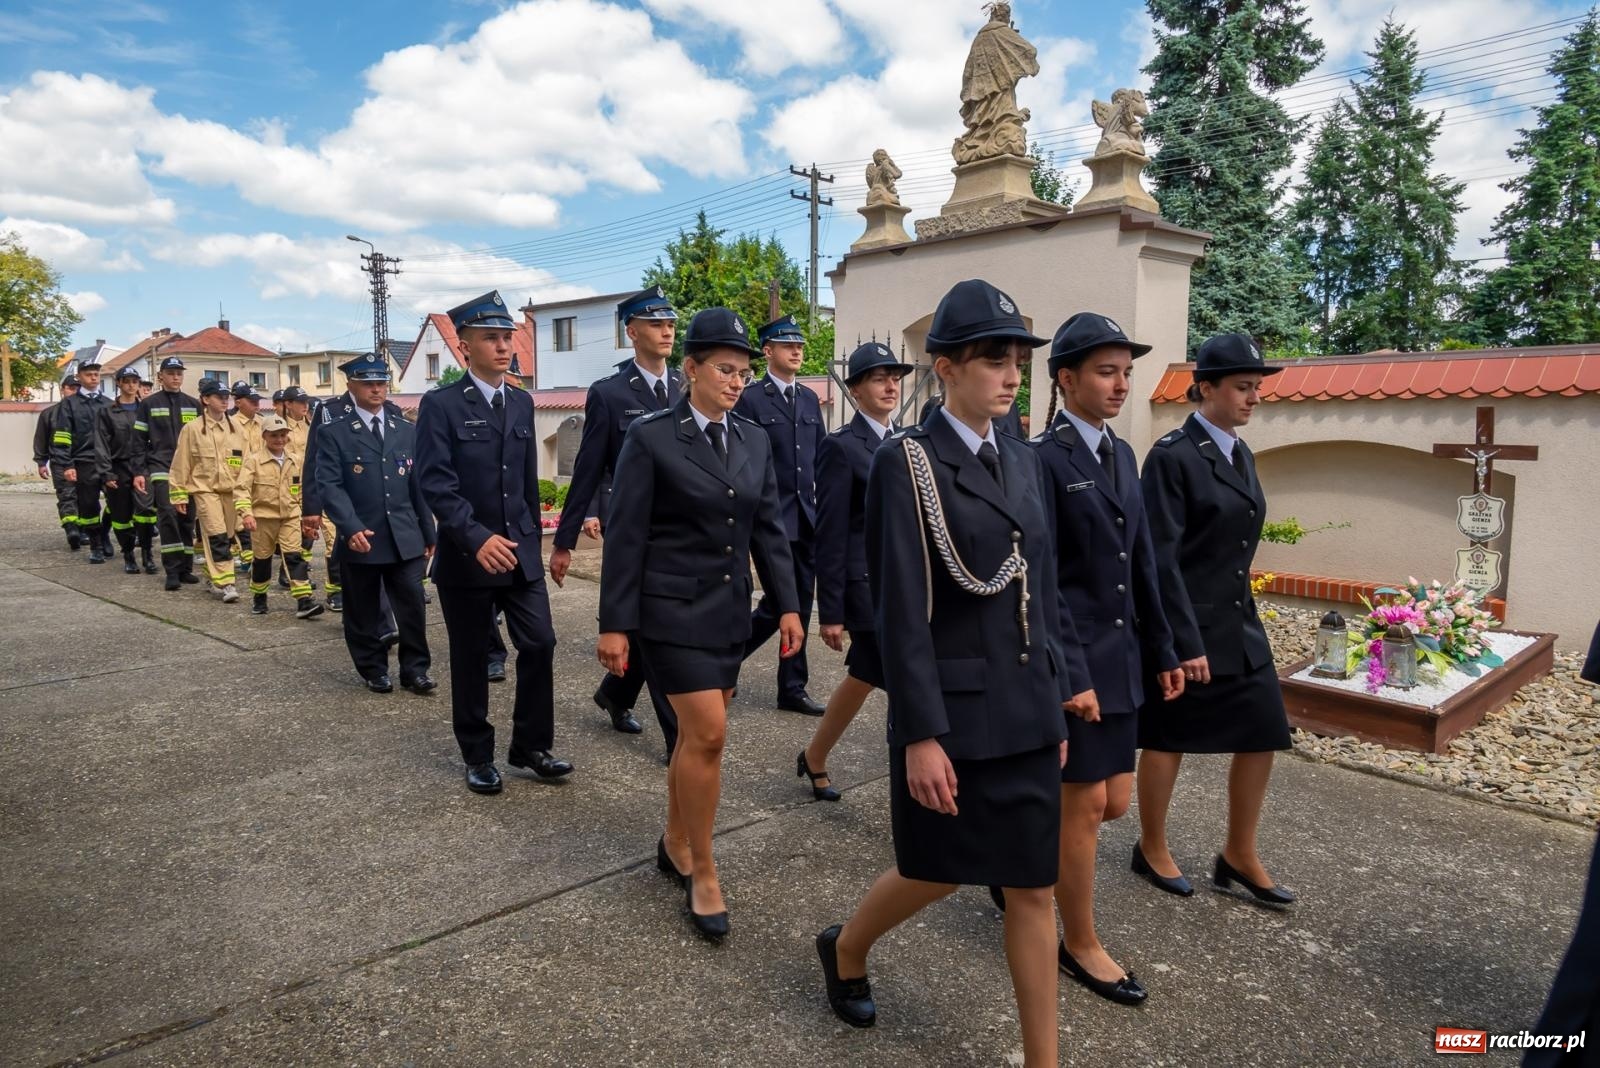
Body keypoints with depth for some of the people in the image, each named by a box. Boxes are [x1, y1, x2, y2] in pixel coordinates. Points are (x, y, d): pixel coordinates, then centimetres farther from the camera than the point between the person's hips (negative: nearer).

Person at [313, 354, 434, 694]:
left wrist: (428, 532, 11)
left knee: (413, 606, 1)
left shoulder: (407, 431, 12)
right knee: (364, 613, 9)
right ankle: (374, 670, 24)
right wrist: (351, 528, -22)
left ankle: (414, 669, 15)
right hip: (360, 539, -2)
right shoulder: (332, 433, 0)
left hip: (405, 538, 3)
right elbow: (329, 485, -10)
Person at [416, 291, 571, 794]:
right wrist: (478, 537, -27)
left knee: (540, 644, -1)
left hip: (520, 550, 4)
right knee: (470, 658, 8)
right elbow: (435, 483, -17)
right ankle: (478, 756, 24)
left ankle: (531, 745, 16)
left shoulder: (522, 402, 9)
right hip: (466, 554, -4)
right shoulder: (440, 404, -8)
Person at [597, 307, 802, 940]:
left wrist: (787, 605, 4)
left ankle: (675, 846, 33)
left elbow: (769, 528, 9)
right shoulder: (650, 438, -9)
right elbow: (625, 535, -10)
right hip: (671, 608, -5)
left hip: (729, 609, 6)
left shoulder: (754, 442, 7)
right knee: (708, 734, -10)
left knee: (696, 735, 13)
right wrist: (614, 623, -11)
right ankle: (703, 874, 8)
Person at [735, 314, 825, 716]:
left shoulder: (810, 399, 14)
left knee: (800, 605, 9)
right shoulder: (751, 400, -5)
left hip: (808, 519, 6)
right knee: (778, 604, -6)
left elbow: (821, 460, 16)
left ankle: (792, 688, 20)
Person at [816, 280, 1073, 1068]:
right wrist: (921, 736, -18)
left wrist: (1057, 702, 12)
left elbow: (1043, 594, 11)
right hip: (954, 708, -5)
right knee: (938, 873, 13)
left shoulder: (1023, 462, 8)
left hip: (1026, 711, 6)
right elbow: (902, 613, -16)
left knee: (1033, 885, 11)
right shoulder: (906, 462, -12)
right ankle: (846, 947, 44)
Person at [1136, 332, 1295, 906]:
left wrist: (1242, 612, 18)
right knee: (1168, 740, 7)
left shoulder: (1240, 454, 11)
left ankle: (1239, 855, 25)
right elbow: (1161, 556, -19)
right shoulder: (1172, 456, -15)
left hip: (1239, 620, 8)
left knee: (1264, 733, 9)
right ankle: (1152, 850, 26)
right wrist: (1186, 640, -20)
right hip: (1187, 624, -8)